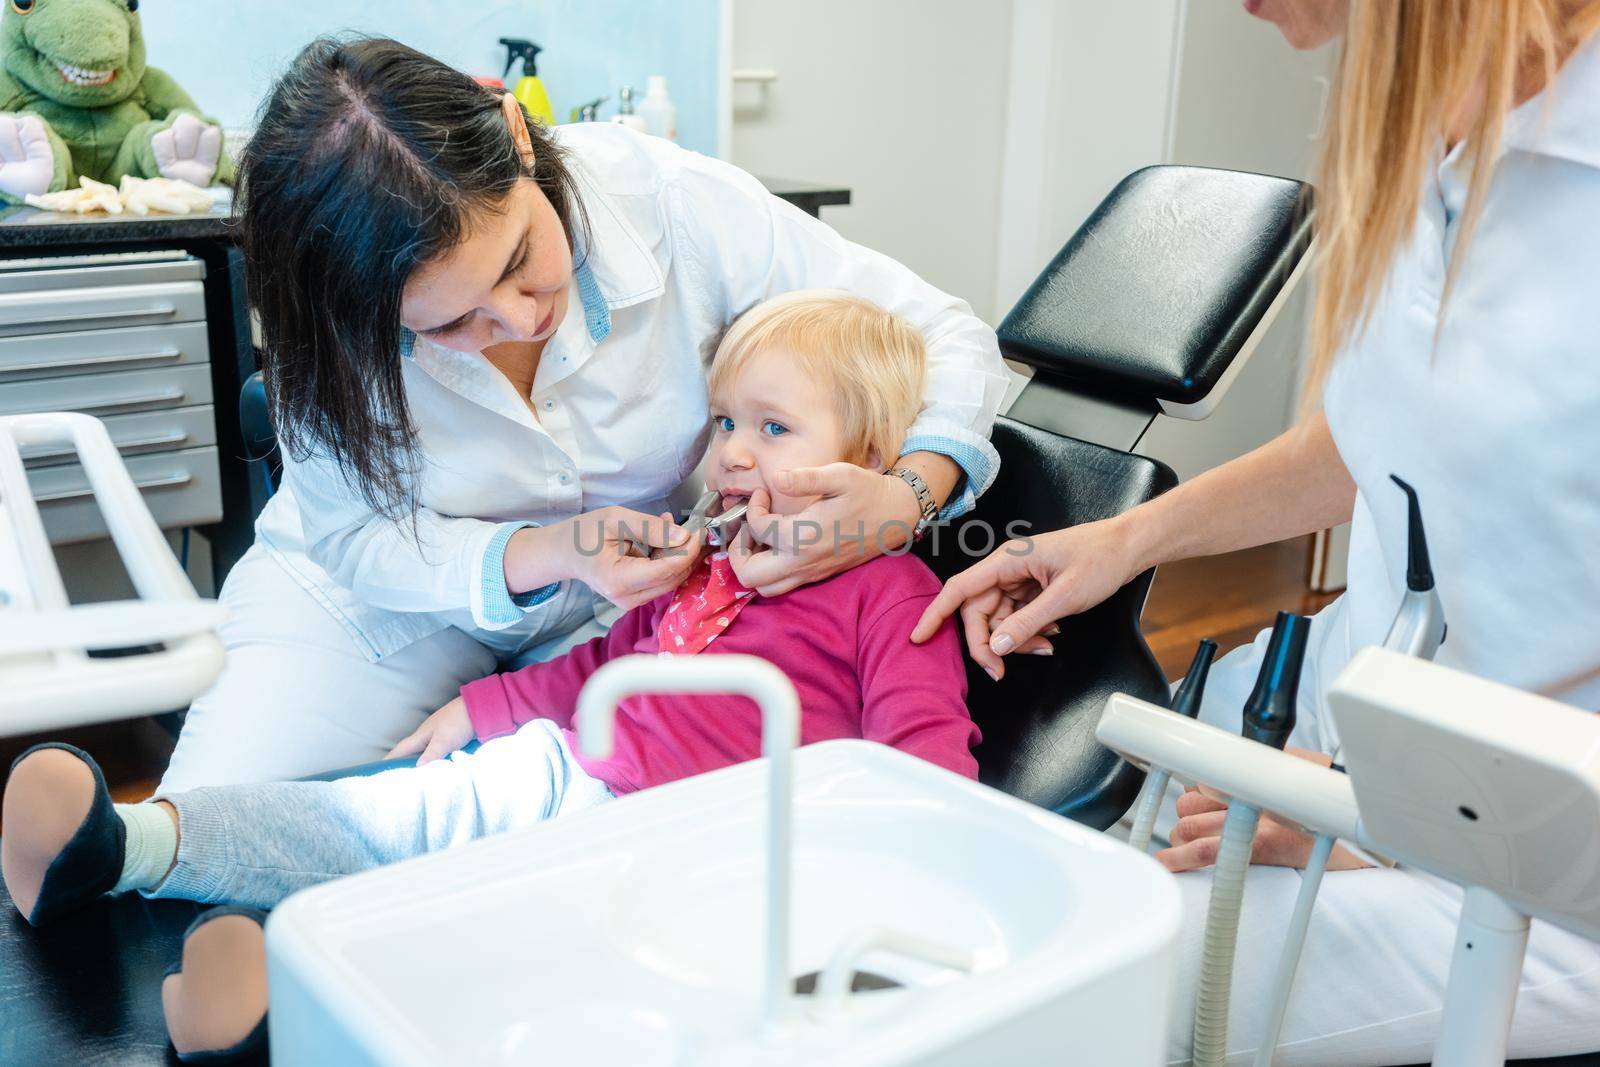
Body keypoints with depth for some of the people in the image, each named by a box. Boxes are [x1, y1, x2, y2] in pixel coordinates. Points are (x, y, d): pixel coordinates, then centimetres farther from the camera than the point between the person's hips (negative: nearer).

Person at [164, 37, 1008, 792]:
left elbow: (944, 337, -18)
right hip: (388, 595, 0)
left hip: (618, 609, 1)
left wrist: (907, 494, -38)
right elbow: (355, 539, -16)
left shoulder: (667, 198, -25)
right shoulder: (336, 320, -25)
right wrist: (547, 554, -35)